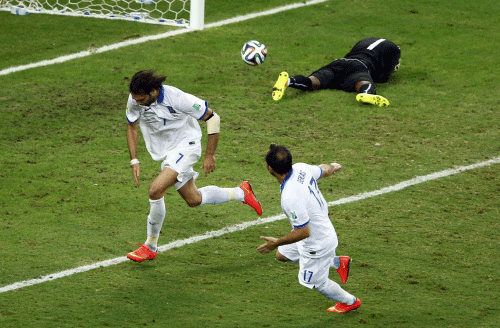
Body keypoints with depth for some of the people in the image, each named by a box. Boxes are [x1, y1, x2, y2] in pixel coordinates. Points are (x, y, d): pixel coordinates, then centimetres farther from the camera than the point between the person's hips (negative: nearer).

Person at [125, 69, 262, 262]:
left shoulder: (176, 98, -29)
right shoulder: (135, 99, -15)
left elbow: (212, 118, -18)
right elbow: (132, 126, 5)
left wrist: (209, 155, -14)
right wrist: (134, 161, -3)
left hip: (185, 146, -7)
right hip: (164, 151, 7)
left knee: (155, 190, -23)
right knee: (193, 200, 17)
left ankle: (150, 247, -7)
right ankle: (241, 193, 40)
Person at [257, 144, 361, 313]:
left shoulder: (290, 198, -39)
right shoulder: (301, 168, -16)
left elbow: (303, 232, -32)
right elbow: (324, 171, 6)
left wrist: (277, 242, -17)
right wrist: (333, 167, 32)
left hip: (318, 244, -8)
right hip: (324, 228, 8)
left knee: (315, 281, 17)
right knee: (282, 255, 26)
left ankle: (350, 301, 42)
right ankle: (338, 262, 32)